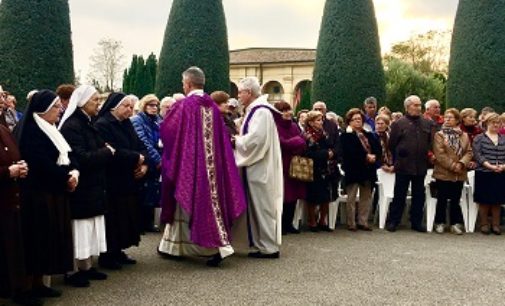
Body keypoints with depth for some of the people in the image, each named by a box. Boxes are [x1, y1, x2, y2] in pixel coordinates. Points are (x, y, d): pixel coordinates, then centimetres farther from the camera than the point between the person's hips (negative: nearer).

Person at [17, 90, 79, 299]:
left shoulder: (51, 130, 16)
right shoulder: (31, 132, -13)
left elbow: (67, 155, 11)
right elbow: (42, 164, -22)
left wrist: (74, 171, -9)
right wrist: (66, 178, -13)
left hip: (55, 193, 9)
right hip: (39, 194, -9)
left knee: (51, 238, 11)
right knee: (39, 239, -3)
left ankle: (39, 282, 19)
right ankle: (32, 284, 7)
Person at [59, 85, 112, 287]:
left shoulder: (87, 123, 13)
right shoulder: (72, 126, -17)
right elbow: (80, 158, -25)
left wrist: (107, 151, -3)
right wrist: (107, 152, -14)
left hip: (92, 187, 9)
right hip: (80, 189, -9)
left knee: (90, 230, 14)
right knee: (80, 230, -1)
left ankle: (86, 267, 24)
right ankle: (72, 271, 9)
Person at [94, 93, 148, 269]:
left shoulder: (127, 124, 14)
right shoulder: (102, 125, -12)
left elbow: (140, 146, 12)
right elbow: (112, 152, -23)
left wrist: (144, 163, -8)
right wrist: (136, 158, -16)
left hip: (129, 180, 8)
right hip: (112, 181, -8)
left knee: (127, 217, 11)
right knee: (113, 218, -4)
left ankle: (118, 251, 23)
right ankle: (107, 255, 8)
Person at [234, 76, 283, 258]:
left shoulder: (261, 111, -16)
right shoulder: (254, 111, 15)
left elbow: (256, 138, -25)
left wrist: (236, 141, -11)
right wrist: (239, 139, 4)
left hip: (261, 169, -10)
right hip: (256, 167, 10)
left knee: (263, 208, -3)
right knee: (258, 208, 13)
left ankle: (269, 248, 5)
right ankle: (262, 244, 20)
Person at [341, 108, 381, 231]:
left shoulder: (369, 135, 16)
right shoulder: (346, 136, -3)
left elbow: (378, 148, 7)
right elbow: (351, 151, -18)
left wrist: (374, 156, -14)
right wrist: (366, 156, -19)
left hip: (368, 170, 6)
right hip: (353, 170, -6)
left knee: (366, 197, 9)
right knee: (351, 198, 0)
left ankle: (363, 222, 17)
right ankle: (351, 223, 8)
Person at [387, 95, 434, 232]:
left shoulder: (428, 124, 8)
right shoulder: (399, 124, -2)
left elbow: (432, 143, 12)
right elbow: (392, 144, 1)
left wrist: (428, 156, 4)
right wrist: (397, 161, 4)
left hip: (421, 166, 3)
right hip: (403, 166, -3)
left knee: (419, 195, 9)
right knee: (399, 195, 4)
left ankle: (417, 222, 19)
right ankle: (393, 221, 12)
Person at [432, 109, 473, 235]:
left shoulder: (464, 136, 8)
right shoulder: (439, 135, -2)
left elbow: (468, 152, 3)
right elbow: (439, 154, -10)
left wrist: (461, 163, -14)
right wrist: (452, 165, -16)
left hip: (459, 174, 3)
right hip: (443, 172, -3)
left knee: (455, 200, 8)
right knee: (442, 200, 5)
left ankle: (455, 223, 16)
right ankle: (440, 223, 16)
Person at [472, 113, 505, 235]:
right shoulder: (479, 138, 1)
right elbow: (477, 155, -9)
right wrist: (490, 166, -18)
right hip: (484, 173, -3)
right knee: (484, 201, 2)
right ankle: (484, 224, 14)